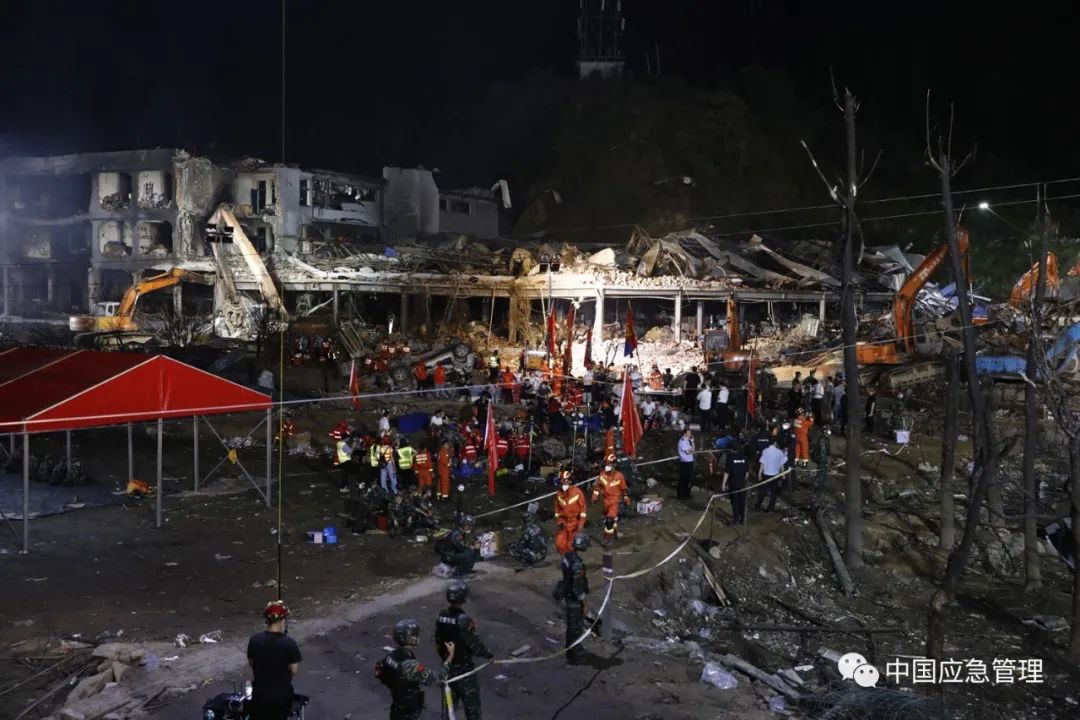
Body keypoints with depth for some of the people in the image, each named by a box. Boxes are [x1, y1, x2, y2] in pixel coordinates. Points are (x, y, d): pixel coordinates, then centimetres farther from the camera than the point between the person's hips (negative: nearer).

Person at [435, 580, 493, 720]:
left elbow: (438, 642, 6)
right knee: (471, 702, 8)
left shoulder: (441, 616, -5)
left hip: (447, 665, 6)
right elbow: (475, 644, -19)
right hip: (464, 667, -6)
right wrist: (489, 655, -2)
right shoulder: (463, 619, -26)